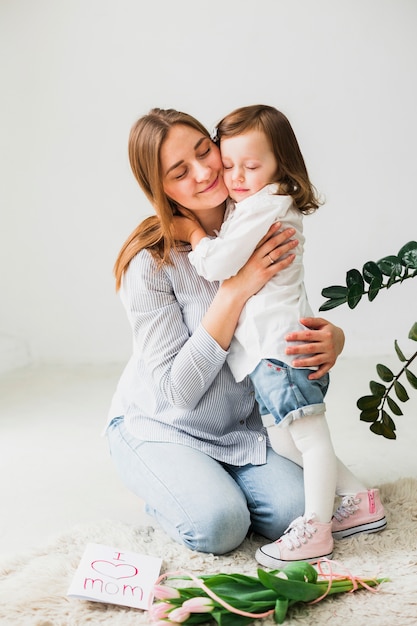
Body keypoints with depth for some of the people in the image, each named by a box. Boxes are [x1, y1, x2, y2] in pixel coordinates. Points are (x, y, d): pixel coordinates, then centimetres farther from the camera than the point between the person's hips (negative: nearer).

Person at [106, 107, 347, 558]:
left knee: (293, 510, -17)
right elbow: (177, 389, -25)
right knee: (218, 526, -25)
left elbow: (291, 324, 1)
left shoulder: (259, 230, -9)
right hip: (157, 425, -3)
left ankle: (210, 480, 14)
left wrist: (332, 338, -25)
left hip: (238, 423, 4)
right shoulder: (149, 262, -23)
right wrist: (236, 288, -32)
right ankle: (169, 487, 10)